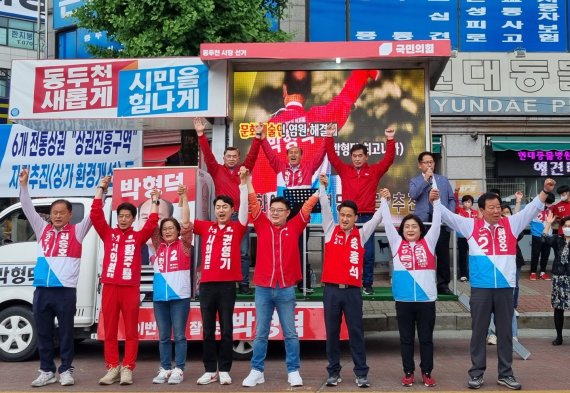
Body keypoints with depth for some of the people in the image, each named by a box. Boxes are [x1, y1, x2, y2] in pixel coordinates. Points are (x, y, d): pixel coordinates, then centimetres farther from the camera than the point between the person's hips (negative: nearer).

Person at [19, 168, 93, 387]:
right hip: (42, 291, 4)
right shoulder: (43, 229, 13)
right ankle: (47, 371, 20)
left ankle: (66, 370, 14)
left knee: (66, 333, 5)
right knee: (44, 334, 10)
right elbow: (28, 209, 12)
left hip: (65, 291, -3)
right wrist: (24, 185, 4)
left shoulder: (77, 231, 5)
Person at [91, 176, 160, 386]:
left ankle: (127, 369, 7)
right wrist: (101, 189, 0)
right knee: (109, 331, 5)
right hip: (110, 287, 1)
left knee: (131, 331, 2)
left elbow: (152, 224, -4)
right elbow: (95, 215, 2)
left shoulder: (138, 236, 9)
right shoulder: (108, 234, 10)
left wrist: (155, 201, -4)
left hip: (131, 288, -1)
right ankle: (112, 369, 12)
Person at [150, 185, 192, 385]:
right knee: (163, 336, 9)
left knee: (179, 335, 1)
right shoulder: (159, 247, 11)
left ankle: (178, 370, 7)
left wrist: (184, 198, -10)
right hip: (159, 297, 4)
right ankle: (165, 369, 17)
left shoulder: (183, 245, 2)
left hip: (179, 296, -4)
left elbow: (186, 224, -8)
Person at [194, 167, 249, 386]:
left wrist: (243, 182, -14)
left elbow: (244, 206, -6)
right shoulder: (206, 227, 12)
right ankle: (210, 370, 16)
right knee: (208, 330, 7)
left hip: (227, 284, -2)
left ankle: (224, 370, 13)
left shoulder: (237, 228, 5)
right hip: (207, 284, 3)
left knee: (226, 329, 4)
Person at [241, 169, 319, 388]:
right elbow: (253, 205, 0)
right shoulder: (262, 225, 4)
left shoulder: (294, 227, 4)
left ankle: (294, 371, 16)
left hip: (287, 289, 0)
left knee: (290, 333, 8)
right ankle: (257, 371, 17)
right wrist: (248, 182, -7)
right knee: (261, 333, 8)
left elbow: (307, 208, 1)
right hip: (263, 288, 1)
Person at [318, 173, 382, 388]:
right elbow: (325, 207, 0)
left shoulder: (361, 235, 7)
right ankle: (333, 372, 18)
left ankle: (361, 373, 12)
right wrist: (322, 186, -7)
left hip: (352, 291, 0)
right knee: (332, 332, 7)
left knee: (356, 332, 5)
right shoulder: (330, 230, 6)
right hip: (331, 289, 0)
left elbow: (377, 218, 7)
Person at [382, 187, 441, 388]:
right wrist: (384, 200, 1)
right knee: (406, 338, 9)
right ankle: (408, 372, 20)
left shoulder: (428, 242, 8)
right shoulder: (397, 243, 7)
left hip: (426, 298, 0)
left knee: (426, 337, 9)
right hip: (404, 299, 0)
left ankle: (427, 372, 20)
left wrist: (436, 202, -10)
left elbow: (436, 223, 1)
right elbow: (387, 223, 5)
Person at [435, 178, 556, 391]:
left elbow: (531, 209, 5)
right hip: (480, 288, -2)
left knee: (505, 332, 11)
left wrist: (545, 191, -5)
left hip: (505, 287, 2)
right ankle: (477, 373, 17)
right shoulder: (471, 225, 3)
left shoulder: (511, 224, 6)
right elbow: (447, 216, 2)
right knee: (479, 332, 7)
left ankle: (505, 373, 22)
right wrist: (435, 200, -10)